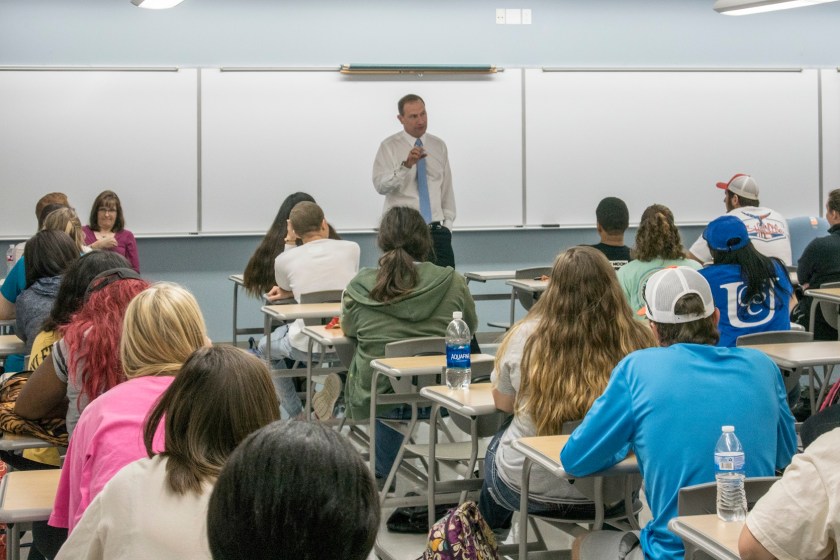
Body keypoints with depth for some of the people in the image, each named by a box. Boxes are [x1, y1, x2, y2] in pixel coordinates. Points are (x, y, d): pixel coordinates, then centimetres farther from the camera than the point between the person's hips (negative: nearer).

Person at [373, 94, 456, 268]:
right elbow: (380, 185, -16)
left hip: (436, 230, 3)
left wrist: (447, 224, 6)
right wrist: (406, 165, -29)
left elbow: (447, 188, 13)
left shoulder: (439, 146, 11)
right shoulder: (389, 146, -1)